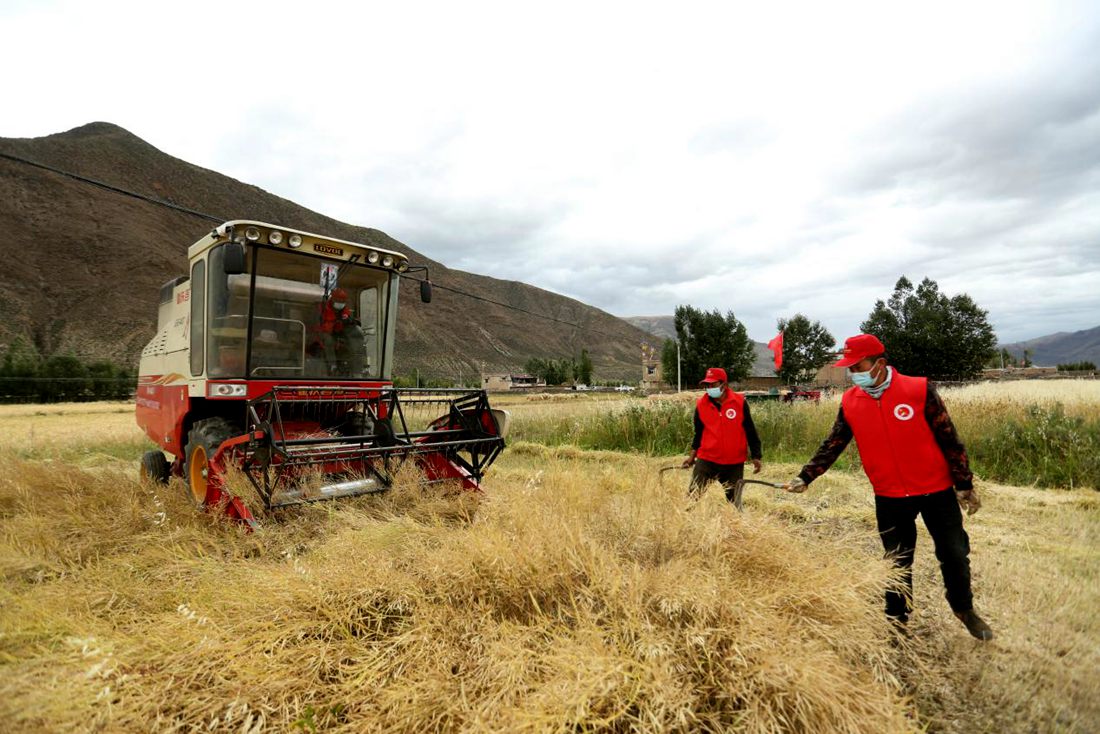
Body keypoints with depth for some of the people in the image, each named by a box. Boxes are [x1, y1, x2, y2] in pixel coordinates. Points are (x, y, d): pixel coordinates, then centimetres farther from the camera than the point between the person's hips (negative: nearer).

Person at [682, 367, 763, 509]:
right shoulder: (701, 405, -1)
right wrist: (692, 456, 6)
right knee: (692, 497, -5)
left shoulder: (740, 402, -5)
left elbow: (750, 431, 2)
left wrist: (755, 456, -1)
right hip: (706, 461, 1)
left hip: (734, 464, 0)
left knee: (734, 503, 12)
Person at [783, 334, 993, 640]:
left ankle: (964, 609, 41)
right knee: (898, 562, 12)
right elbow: (832, 446, -1)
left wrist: (964, 483, -3)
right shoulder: (850, 402, -6)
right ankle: (897, 621, 29)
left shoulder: (919, 390, -13)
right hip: (889, 498, 1)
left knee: (954, 554, 13)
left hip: (937, 491, -1)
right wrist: (805, 477, -8)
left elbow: (948, 439, -7)